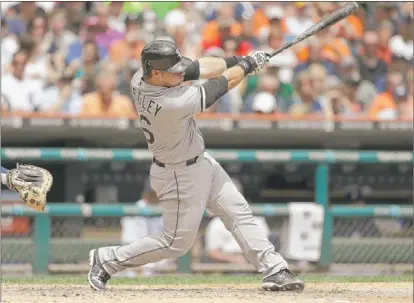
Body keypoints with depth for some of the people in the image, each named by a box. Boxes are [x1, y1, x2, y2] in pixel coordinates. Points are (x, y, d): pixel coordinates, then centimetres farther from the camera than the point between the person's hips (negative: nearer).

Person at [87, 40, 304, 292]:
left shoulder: (141, 79, -14)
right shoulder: (174, 104, -38)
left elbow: (198, 68, -4)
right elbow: (225, 82, -24)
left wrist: (238, 61, -10)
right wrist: (248, 64, -8)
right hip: (181, 177, -9)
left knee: (239, 213, 9)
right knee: (176, 244, 5)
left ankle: (275, 270, 13)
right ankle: (107, 260, 15)